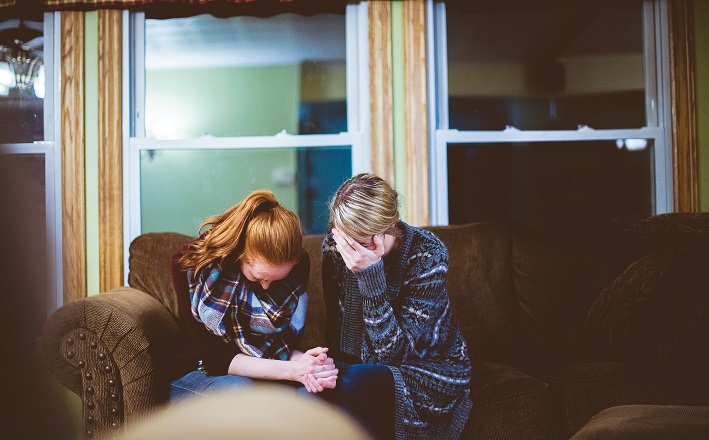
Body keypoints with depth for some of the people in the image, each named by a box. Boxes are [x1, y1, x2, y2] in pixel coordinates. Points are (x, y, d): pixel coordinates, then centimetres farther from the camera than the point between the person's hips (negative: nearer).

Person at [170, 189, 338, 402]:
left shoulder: (298, 264, -9)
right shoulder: (189, 263, -18)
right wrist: (291, 370, -31)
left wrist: (302, 362, -30)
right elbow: (212, 356, -19)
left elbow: (287, 344, -5)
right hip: (203, 374, 0)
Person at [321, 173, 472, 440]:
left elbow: (392, 352, -26)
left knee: (355, 382, -34)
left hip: (431, 373, -4)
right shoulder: (334, 246, -9)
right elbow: (335, 326, 3)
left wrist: (370, 275, -35)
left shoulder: (427, 253, -22)